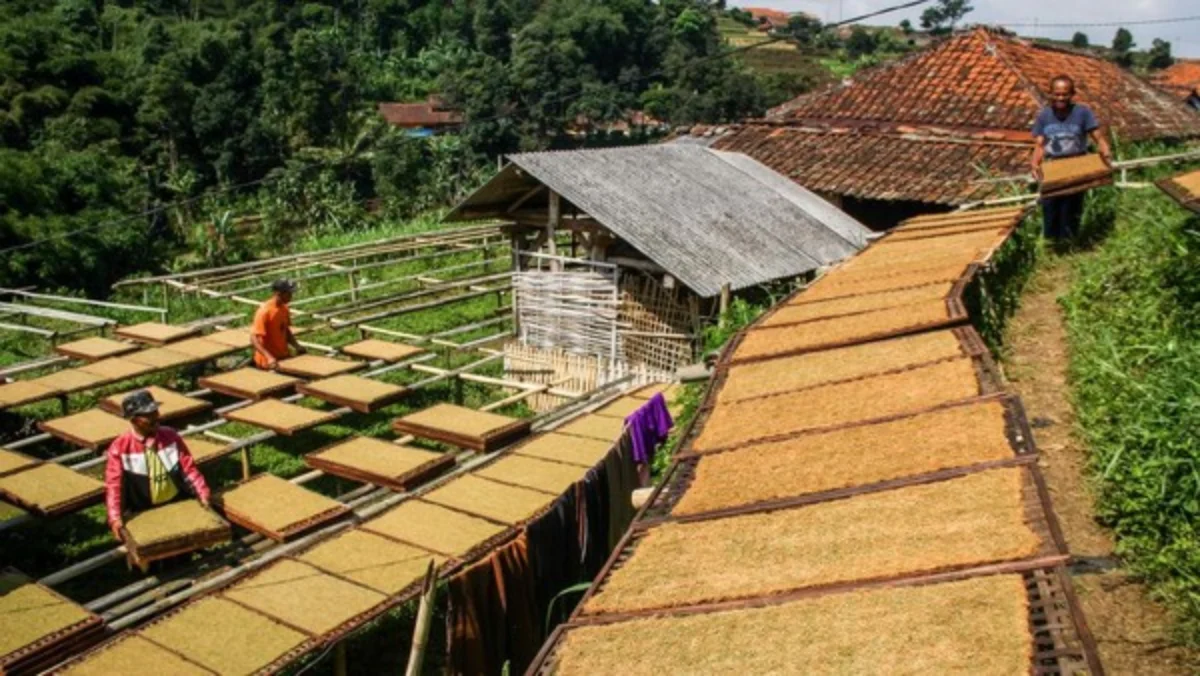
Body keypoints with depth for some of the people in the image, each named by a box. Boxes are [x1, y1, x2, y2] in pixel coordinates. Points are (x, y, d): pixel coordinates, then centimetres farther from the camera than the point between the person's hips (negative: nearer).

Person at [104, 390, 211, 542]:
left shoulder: (170, 436, -1)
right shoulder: (119, 448, -7)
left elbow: (189, 469, 0)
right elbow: (114, 485, -10)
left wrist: (203, 495, -14)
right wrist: (115, 518, -22)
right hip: (143, 514, -2)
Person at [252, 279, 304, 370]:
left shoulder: (284, 309, 4)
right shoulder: (264, 311, -20)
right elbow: (254, 338, -24)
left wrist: (297, 347, 2)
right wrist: (269, 357, -34)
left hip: (284, 358, 7)